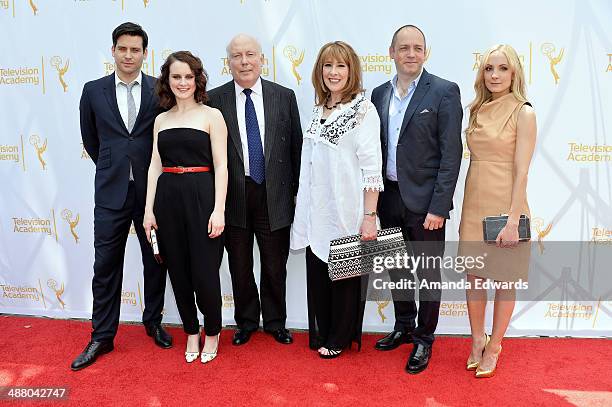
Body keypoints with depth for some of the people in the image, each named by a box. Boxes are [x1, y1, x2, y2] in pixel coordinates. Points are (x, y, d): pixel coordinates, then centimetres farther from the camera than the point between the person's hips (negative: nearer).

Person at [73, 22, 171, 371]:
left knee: (155, 261, 11)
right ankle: (102, 337, 18)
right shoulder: (94, 91, 4)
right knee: (106, 266, 5)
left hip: (152, 191, 0)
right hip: (111, 192, 1)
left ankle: (154, 321, 31)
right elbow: (90, 137, 16)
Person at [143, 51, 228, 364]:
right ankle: (191, 332, 28)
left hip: (201, 197, -4)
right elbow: (155, 166, 11)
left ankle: (212, 332, 22)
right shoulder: (161, 120, 13)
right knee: (178, 271, 10)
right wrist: (149, 209, 5)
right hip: (168, 198, 4)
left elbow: (221, 166, -5)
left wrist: (219, 210, -12)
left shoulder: (211, 116, 0)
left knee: (204, 271, -3)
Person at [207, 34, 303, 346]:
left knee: (275, 265, 12)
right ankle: (246, 322, 33)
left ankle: (276, 322, 32)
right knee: (239, 265, 13)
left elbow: (296, 146, 4)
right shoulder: (214, 100, -1)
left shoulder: (284, 96, 2)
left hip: (274, 196, 1)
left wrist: (296, 191, 3)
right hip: (233, 196, 0)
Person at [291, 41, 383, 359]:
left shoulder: (363, 110, -8)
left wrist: (369, 217, -16)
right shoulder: (319, 109, 12)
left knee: (345, 273, 8)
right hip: (317, 211, 6)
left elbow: (372, 168, -12)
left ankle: (341, 338, 27)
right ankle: (321, 333, 32)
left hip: (346, 211, -6)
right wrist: (304, 206, 13)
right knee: (317, 272, 13)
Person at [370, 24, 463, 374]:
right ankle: (404, 327, 38)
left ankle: (424, 339, 26)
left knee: (428, 273, 8)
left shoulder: (444, 92, -8)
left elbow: (451, 153, -12)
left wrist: (439, 207, -17)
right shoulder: (380, 94, 8)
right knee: (396, 267, 18)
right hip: (389, 198, 5)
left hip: (424, 201, -5)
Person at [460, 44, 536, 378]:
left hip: (505, 205, -5)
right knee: (473, 277, 12)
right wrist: (467, 206, 8)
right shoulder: (478, 111, 8)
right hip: (474, 203, 5)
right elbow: (475, 160, 10)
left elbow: (521, 172, -13)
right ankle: (477, 342, 30)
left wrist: (513, 220, -18)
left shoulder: (523, 113, -8)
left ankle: (493, 348, 26)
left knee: (504, 280, 9)